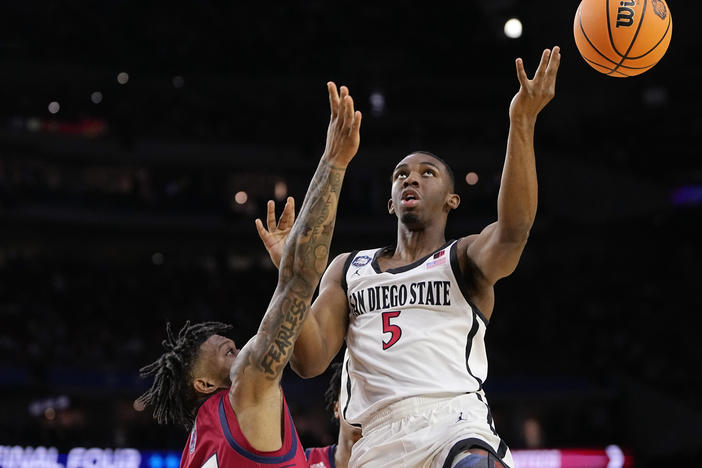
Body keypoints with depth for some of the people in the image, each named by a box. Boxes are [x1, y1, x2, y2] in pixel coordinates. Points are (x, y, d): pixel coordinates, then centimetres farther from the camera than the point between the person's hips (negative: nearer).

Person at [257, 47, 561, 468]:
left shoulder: (466, 259, 11)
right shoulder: (348, 269, 22)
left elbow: (514, 229, -13)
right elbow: (310, 361, 11)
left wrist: (522, 122, -23)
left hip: (454, 421, -4)